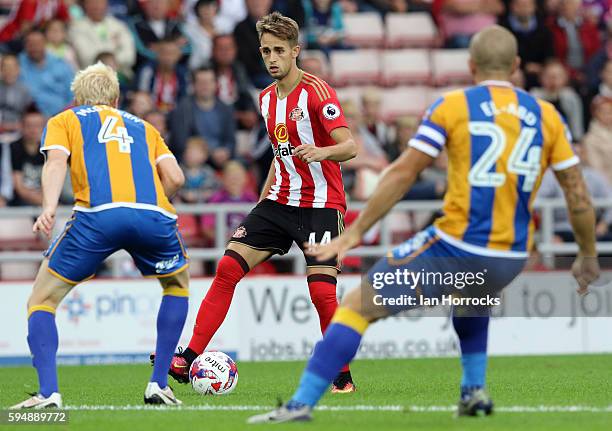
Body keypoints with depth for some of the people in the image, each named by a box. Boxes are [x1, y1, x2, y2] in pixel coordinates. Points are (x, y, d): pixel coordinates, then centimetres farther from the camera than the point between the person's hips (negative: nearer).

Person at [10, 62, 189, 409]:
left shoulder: (64, 121, 27)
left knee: (42, 301, 14)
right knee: (178, 286, 31)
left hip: (98, 214, -2)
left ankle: (49, 392, -5)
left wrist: (49, 208, -11)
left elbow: (56, 162, 5)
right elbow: (175, 177, 18)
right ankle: (159, 385, 22)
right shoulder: (142, 127, 34)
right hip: (154, 214, 2)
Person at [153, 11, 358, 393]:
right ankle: (188, 360, -3)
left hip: (321, 205, -7)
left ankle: (343, 378, 3)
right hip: (280, 201, 7)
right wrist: (263, 198, 22)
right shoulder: (267, 98, 11)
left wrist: (322, 151, -42)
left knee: (322, 292, -14)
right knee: (228, 268, -3)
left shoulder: (317, 93, -13)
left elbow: (350, 145, -22)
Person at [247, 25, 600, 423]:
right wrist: (589, 257, 21)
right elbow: (578, 195, 8)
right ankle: (474, 390, 28)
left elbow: (403, 174, -5)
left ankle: (302, 403, -7)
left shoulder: (452, 107, -1)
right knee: (471, 296, 40)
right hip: (511, 262, 4)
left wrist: (356, 231, -1)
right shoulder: (546, 115, 7)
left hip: (455, 249, -4)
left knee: (357, 307, 2)